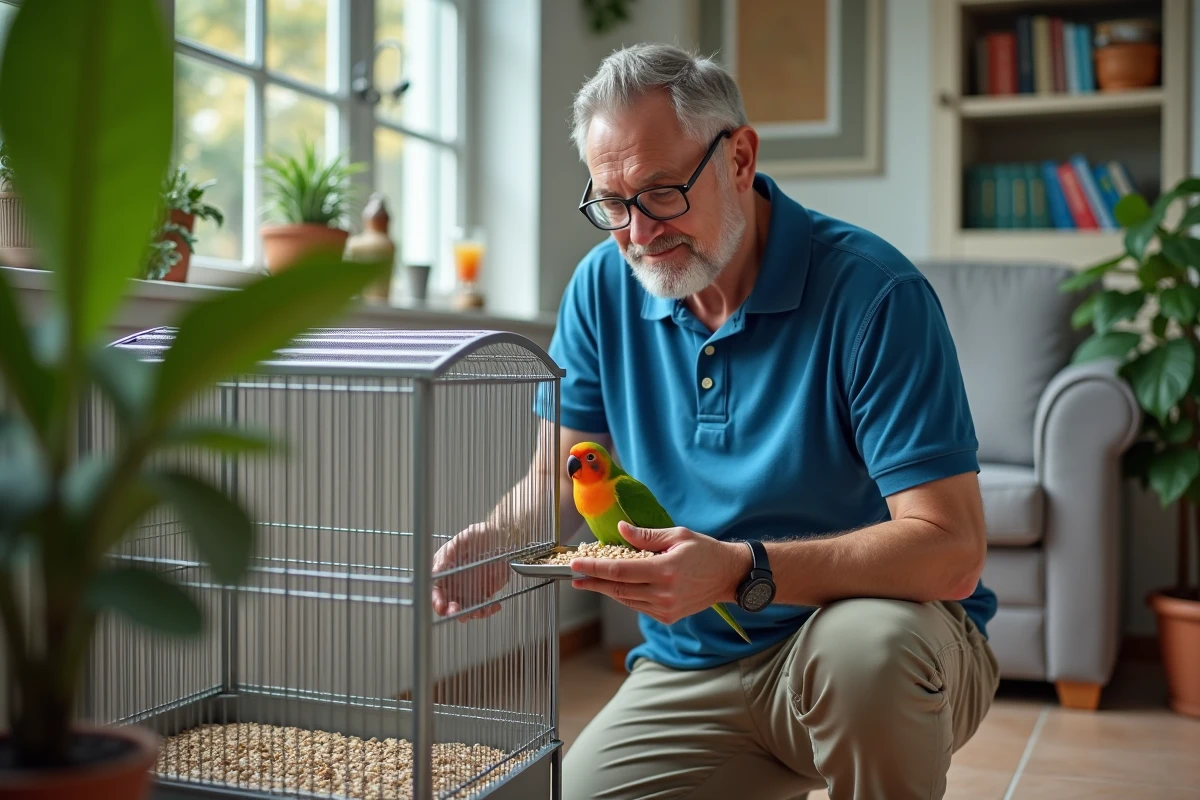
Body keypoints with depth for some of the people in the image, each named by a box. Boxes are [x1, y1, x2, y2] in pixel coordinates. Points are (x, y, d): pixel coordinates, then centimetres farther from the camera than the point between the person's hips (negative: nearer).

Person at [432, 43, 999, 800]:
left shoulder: (869, 290, -19)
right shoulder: (603, 287, -1)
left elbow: (950, 551, -24)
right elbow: (562, 475, 5)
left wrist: (742, 571, -36)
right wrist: (496, 540, -18)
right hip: (688, 668, 5)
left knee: (869, 642, -37)